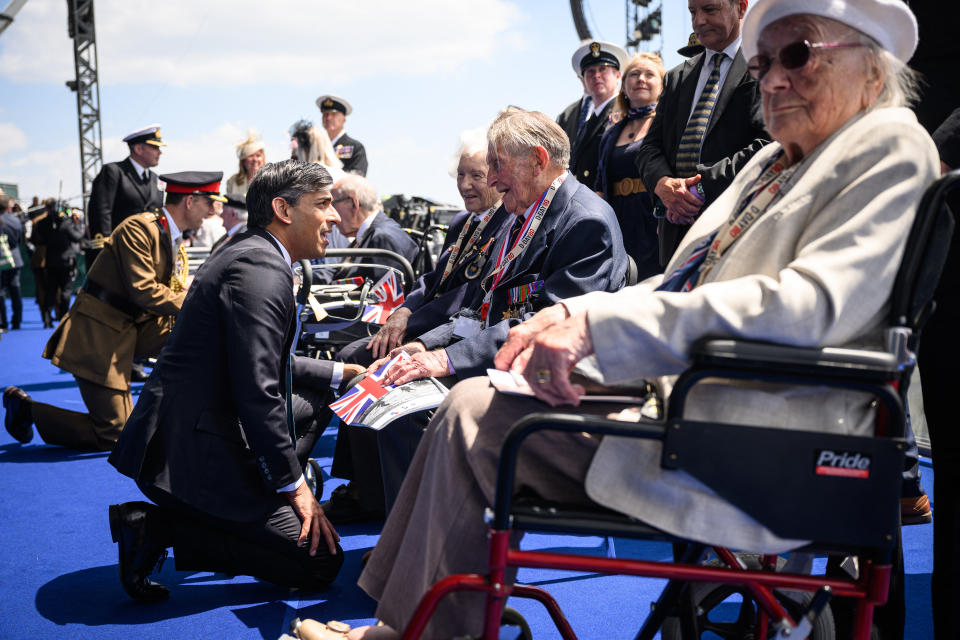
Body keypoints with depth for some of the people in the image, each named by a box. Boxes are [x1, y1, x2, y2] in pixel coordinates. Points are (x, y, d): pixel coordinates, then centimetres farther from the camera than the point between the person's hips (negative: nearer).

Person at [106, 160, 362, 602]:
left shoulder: (252, 254, 14)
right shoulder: (260, 267, -18)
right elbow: (257, 390, -24)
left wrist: (341, 373, 20)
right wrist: (292, 484, -16)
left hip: (196, 431, 10)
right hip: (193, 453, -10)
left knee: (315, 399, 25)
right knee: (321, 561, -8)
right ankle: (159, 526, -7)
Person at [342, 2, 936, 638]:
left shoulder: (892, 147, -8)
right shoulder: (774, 160, 19)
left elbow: (814, 304, -24)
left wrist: (598, 322, -25)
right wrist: (573, 318, -1)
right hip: (678, 395, 9)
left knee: (473, 415, -15)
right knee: (475, 397, 5)